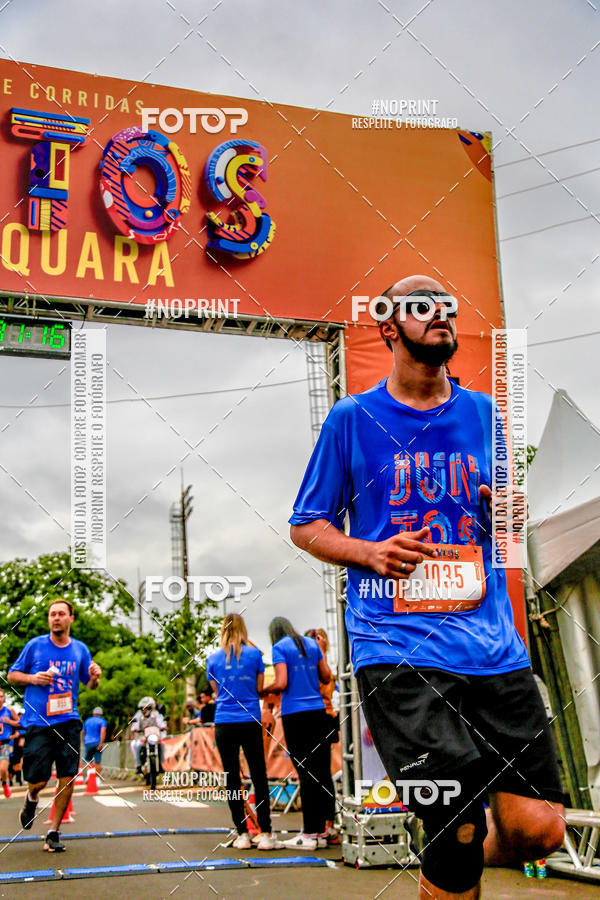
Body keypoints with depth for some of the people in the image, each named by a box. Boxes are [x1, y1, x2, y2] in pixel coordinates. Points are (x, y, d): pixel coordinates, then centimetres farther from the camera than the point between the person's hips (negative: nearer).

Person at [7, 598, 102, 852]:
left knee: (68, 779, -4)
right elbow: (12, 675, 8)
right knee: (38, 781, -3)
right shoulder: (35, 645, 1)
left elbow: (90, 684, 18)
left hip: (69, 721, 2)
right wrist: (33, 678, -11)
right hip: (38, 723, -2)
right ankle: (32, 799, 34)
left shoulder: (80, 649, 8)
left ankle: (53, 832, 11)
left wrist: (95, 677, -5)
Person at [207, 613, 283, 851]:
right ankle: (265, 834, -2)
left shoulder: (213, 658, 4)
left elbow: (216, 690, 13)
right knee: (259, 777, 2)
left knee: (233, 779, 6)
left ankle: (242, 834, 6)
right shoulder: (254, 653, 1)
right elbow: (259, 687, 8)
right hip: (251, 722, -1)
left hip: (224, 723, 1)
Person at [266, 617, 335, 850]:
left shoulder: (279, 647, -3)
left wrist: (262, 691, 4)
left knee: (305, 772, -4)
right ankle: (322, 830, 12)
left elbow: (281, 683, -13)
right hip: (318, 711, 5)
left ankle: (310, 834, -1)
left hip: (294, 713, -5)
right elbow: (326, 677, 13)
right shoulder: (312, 643, 13)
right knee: (322, 770, 7)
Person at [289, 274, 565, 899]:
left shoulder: (482, 413, 14)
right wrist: (369, 552, -9)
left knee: (538, 830, -3)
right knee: (460, 830, -15)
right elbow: (306, 526, 10)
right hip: (395, 645, -3)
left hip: (491, 640, 4)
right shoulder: (352, 417, 5)